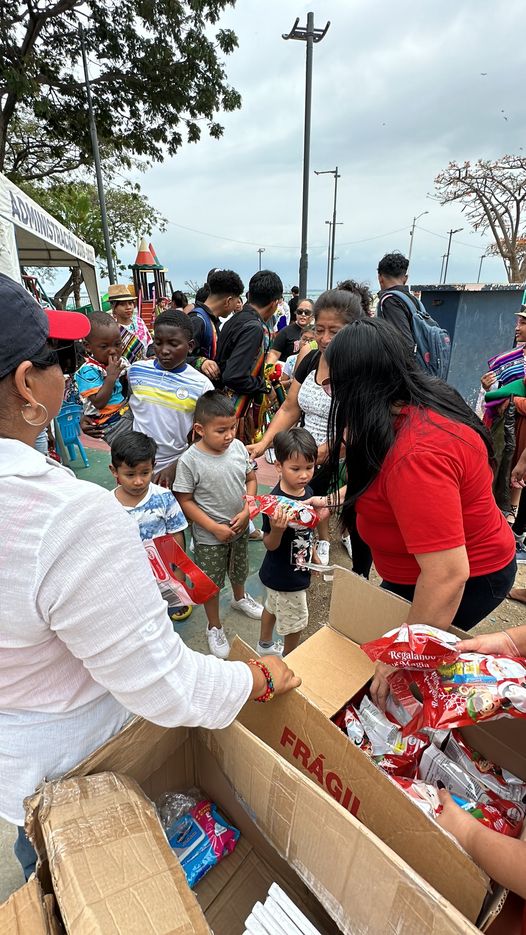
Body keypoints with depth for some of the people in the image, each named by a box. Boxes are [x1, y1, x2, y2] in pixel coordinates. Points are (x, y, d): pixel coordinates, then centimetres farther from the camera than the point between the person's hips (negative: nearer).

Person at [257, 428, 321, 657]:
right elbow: (270, 545, -24)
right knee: (296, 621, 14)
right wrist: (277, 529, -44)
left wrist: (313, 554, 19)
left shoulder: (306, 491, -9)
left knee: (273, 606, 29)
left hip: (297, 569, 8)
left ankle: (265, 645, 54)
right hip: (284, 576, -7)